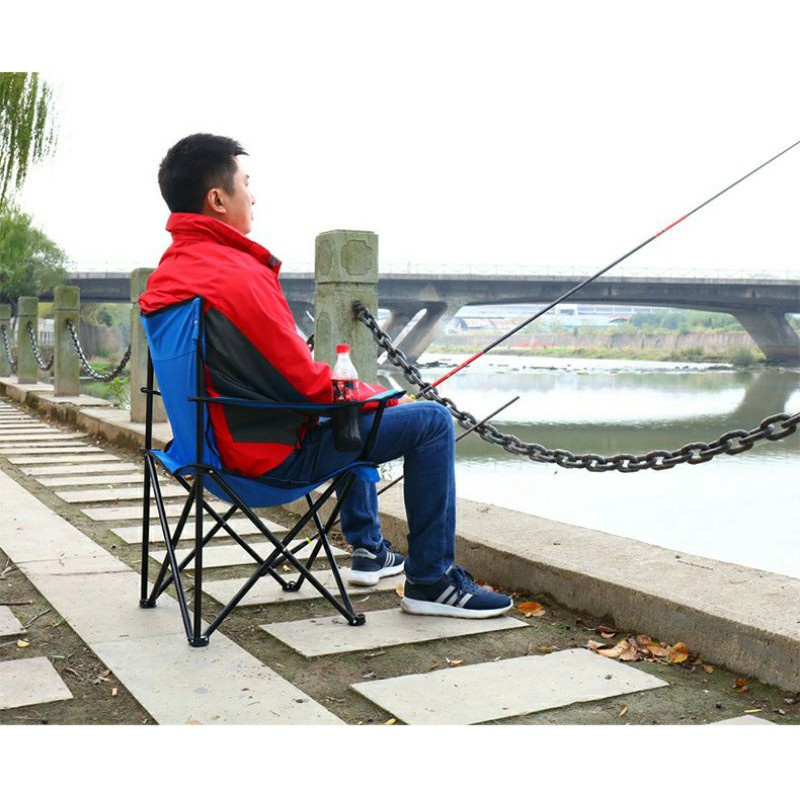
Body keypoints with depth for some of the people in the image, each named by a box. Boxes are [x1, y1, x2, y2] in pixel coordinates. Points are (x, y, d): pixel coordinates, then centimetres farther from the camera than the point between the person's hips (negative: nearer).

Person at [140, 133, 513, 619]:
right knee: (432, 422, -5)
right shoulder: (239, 276, -24)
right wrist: (382, 396, -1)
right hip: (276, 456, -10)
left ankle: (368, 550, 40)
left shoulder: (166, 272, 6)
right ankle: (431, 581, 4)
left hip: (224, 440, 10)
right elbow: (310, 384, -20)